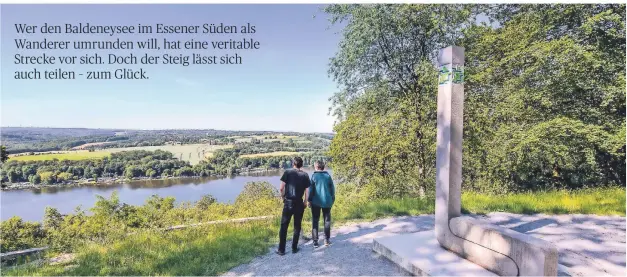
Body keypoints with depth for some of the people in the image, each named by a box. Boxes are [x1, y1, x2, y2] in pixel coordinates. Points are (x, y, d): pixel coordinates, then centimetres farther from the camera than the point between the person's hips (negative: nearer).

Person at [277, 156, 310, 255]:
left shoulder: (287, 172, -3)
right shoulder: (305, 175, 1)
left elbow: (282, 188, -7)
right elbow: (307, 190, 0)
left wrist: (283, 197, 9)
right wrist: (305, 202, 13)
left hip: (288, 202, -1)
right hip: (299, 203, 1)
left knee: (284, 226, 6)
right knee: (297, 226, 12)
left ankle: (281, 249, 8)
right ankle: (294, 248, 17)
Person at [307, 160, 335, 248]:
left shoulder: (314, 176, -4)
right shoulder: (328, 176, 2)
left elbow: (311, 189, -6)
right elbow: (332, 188, 4)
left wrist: (310, 200, 1)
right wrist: (332, 199, 13)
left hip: (316, 202, -2)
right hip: (327, 201, 2)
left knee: (315, 221, 5)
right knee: (327, 220, 13)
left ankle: (315, 241, 3)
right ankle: (327, 239, 15)